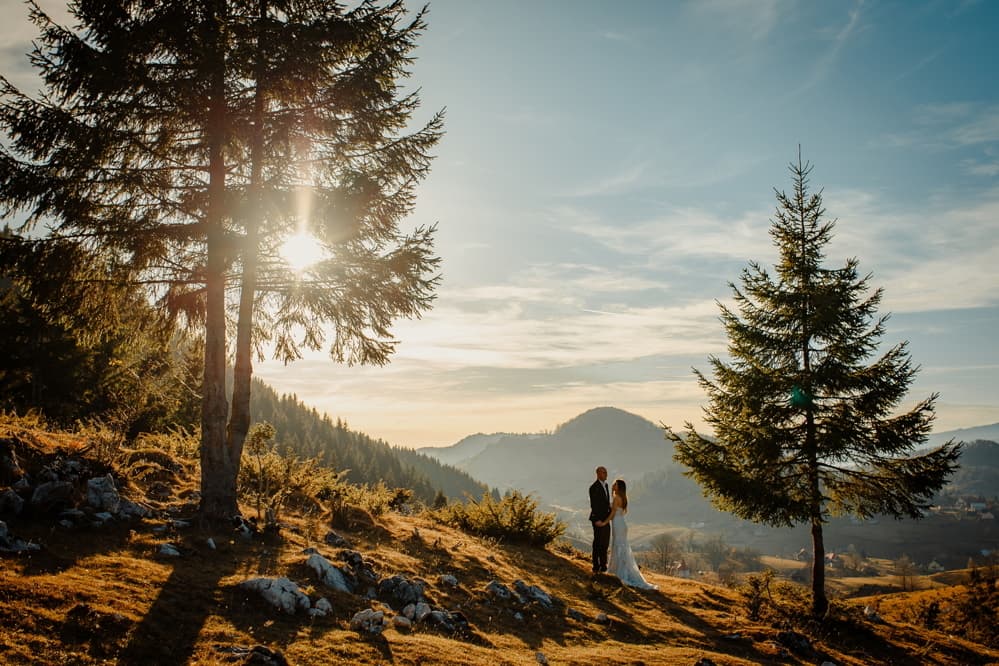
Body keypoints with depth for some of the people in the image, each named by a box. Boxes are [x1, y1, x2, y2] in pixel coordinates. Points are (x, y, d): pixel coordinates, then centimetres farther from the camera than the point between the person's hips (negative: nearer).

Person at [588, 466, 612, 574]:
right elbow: (593, 505, -19)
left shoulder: (605, 485, 12)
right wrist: (597, 520, -22)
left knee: (605, 543, 13)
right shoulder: (594, 487, -16)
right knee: (598, 543, -3)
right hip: (598, 519, -9)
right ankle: (596, 567, 4)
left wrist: (610, 514, 11)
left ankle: (603, 565, 23)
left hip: (605, 518, 9)